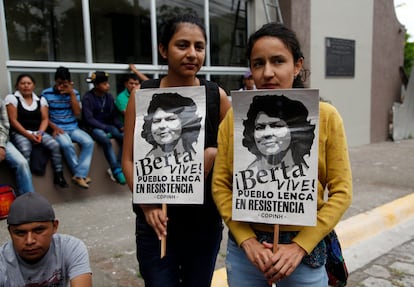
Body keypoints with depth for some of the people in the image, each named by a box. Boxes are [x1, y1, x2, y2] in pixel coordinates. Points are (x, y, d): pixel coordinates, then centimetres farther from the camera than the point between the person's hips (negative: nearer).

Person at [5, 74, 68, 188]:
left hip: (38, 132, 3)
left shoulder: (41, 100, 14)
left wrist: (40, 133, -11)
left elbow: (45, 119, 8)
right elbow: (13, 120, -4)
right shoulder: (12, 98, 3)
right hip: (20, 133, -3)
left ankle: (59, 176, -15)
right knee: (25, 151, -35)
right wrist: (28, 135, -15)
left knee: (55, 145, -24)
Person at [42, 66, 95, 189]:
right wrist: (54, 127, -15)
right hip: (58, 129, -3)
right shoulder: (46, 93, 1)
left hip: (73, 128, 3)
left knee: (89, 142, -25)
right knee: (67, 144, -34)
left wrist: (71, 93, -7)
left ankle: (79, 175, -24)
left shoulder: (74, 93, 8)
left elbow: (77, 113, -3)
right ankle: (81, 174, -16)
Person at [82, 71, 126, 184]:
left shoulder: (109, 96, 7)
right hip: (94, 128, -5)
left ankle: (115, 168, -19)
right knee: (106, 140, -37)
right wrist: (106, 128, -23)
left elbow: (114, 115, 7)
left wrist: (120, 126, -13)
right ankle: (117, 170, -29)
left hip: (109, 126, 5)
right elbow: (89, 119, -13)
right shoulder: (88, 98, -7)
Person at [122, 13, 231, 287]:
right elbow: (129, 159, -2)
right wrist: (147, 204, -14)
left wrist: (213, 153, -16)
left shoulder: (216, 95, -5)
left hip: (205, 219, 2)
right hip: (156, 219, -1)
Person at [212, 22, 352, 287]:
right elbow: (220, 185, -2)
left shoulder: (325, 116, -7)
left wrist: (299, 246, -11)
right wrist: (246, 240, -10)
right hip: (244, 246, 1)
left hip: (304, 246, -1)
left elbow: (341, 191, -6)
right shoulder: (234, 117, -4)